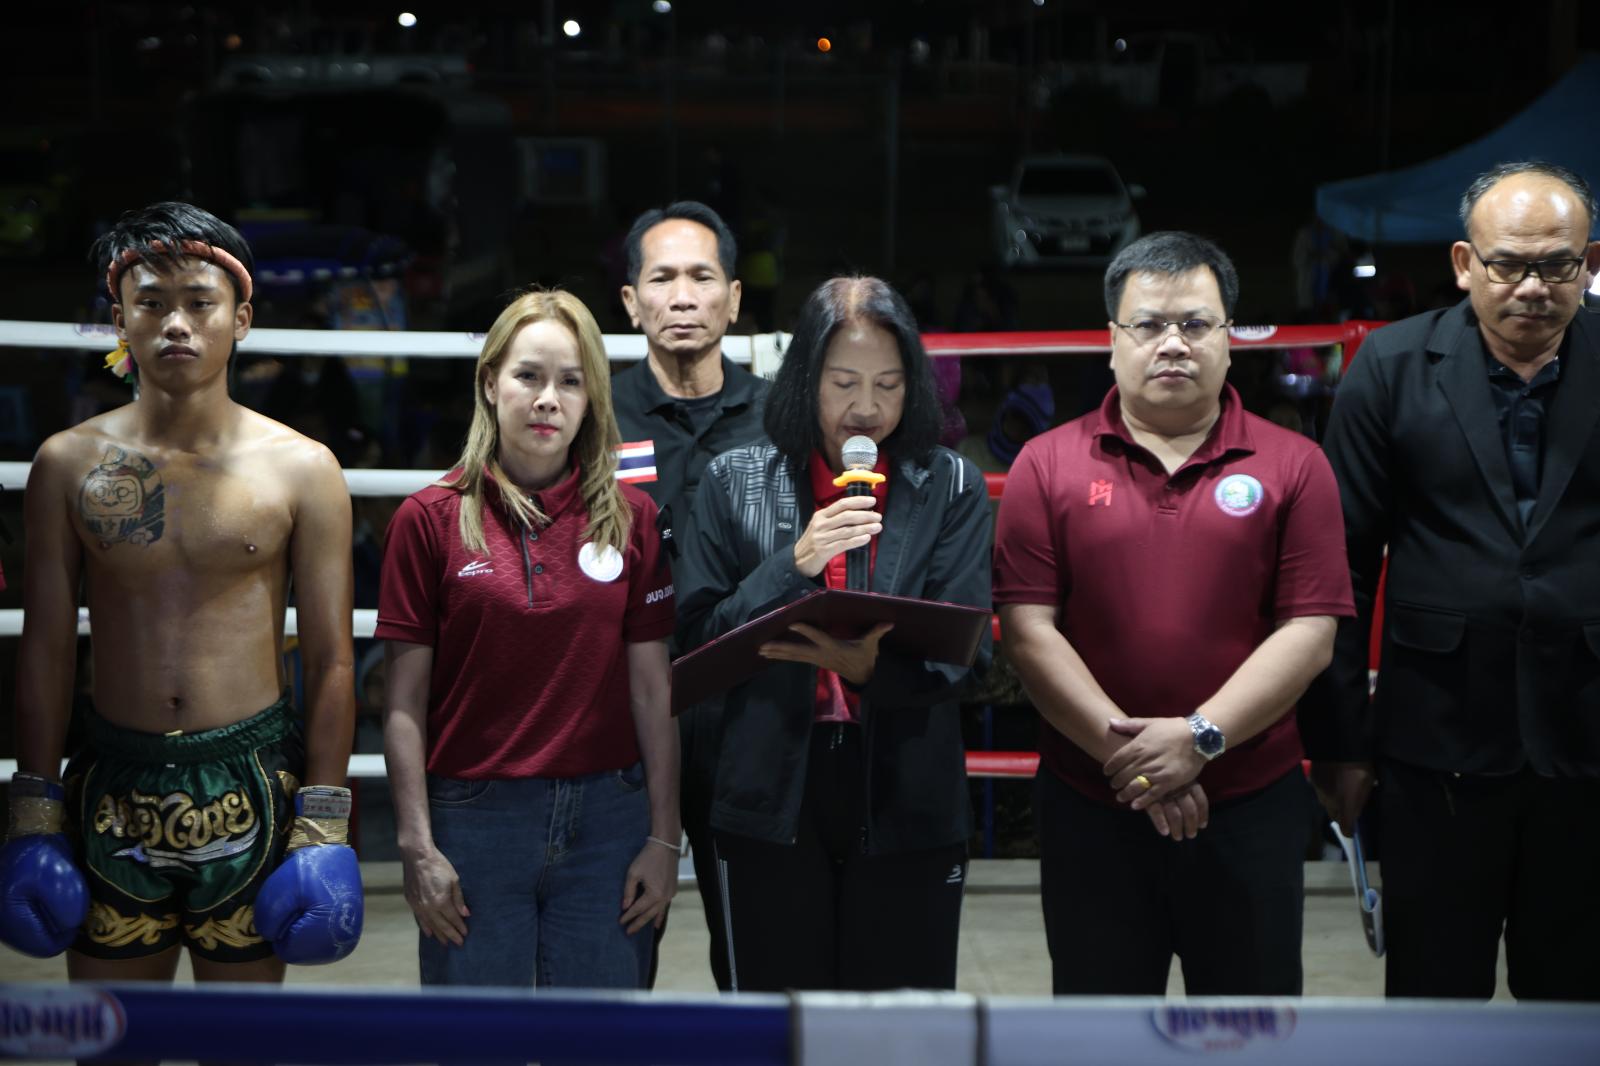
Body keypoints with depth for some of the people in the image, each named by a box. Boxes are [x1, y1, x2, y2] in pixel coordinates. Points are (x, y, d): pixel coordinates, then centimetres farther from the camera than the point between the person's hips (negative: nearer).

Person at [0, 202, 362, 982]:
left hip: (252, 785, -1)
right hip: (114, 785, 2)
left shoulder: (302, 471, -2)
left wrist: (323, 823, -4)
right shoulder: (68, 464, 3)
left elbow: (330, 662, -1)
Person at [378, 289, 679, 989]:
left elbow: (652, 689, 5)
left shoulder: (631, 517, 5)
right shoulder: (430, 519, -1)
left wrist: (664, 837, 2)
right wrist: (417, 847, -5)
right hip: (474, 819, -1)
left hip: (606, 820, 2)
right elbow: (404, 703, 0)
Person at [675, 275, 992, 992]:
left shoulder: (951, 488, 3)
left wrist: (873, 668, -23)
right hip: (773, 795, 0)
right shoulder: (735, 482, 5)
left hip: (906, 801, 0)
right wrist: (794, 564, -14)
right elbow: (699, 635, 0)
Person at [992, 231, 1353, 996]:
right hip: (1090, 811, 0)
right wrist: (1123, 752, -14)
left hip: (1250, 810, 0)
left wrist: (1200, 738, -15)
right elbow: (1028, 629, -6)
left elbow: (1310, 633, -5)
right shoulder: (1047, 466, 2)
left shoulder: (1292, 466, 2)